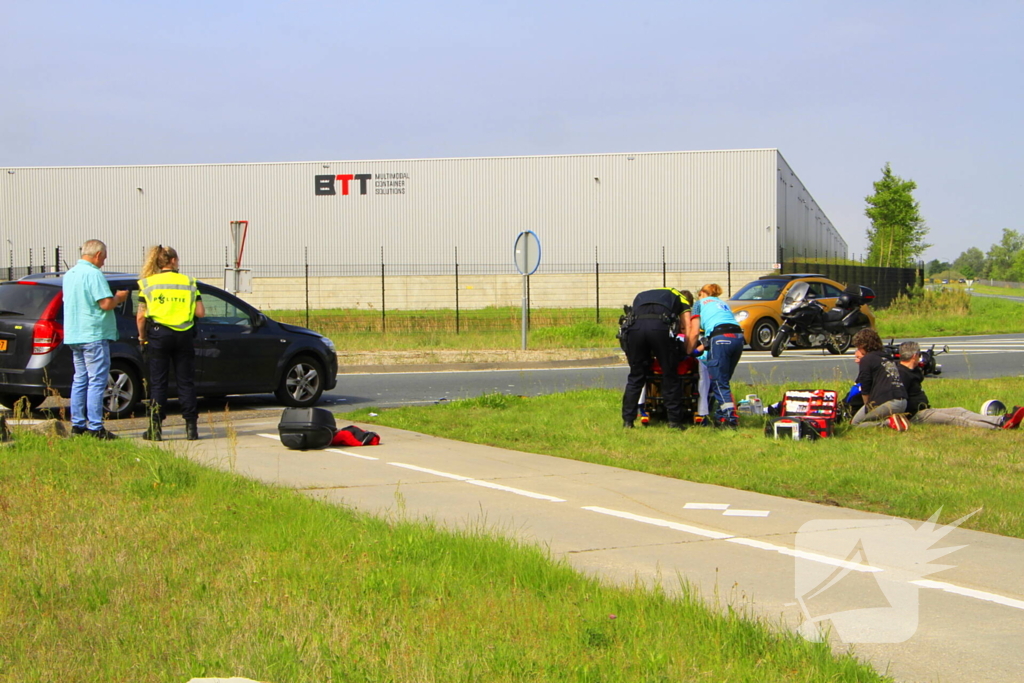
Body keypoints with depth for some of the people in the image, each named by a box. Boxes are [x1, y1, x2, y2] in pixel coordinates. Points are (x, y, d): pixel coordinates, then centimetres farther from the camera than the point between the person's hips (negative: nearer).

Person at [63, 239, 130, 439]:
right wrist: (119, 298, 0)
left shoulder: (69, 274, 12)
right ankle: (95, 428, -8)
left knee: (79, 380, 13)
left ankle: (77, 425, 14)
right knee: (97, 381, -6)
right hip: (94, 335, -9)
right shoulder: (93, 274, -15)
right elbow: (106, 304, -22)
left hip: (73, 335, 9)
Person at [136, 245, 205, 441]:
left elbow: (141, 316, -3)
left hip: (159, 336, -1)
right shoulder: (188, 282, 4)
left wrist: (142, 337, 11)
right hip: (183, 337, 1)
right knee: (186, 382, 7)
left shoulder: (148, 283, 1)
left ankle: (156, 428, 1)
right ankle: (191, 426, 6)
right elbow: (200, 312, 0)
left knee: (157, 382, 4)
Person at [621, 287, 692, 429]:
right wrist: (687, 353, 30)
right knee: (670, 377, 9)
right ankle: (674, 421, 10)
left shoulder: (640, 296, 41)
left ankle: (627, 420, 12)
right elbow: (688, 328, 22)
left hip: (635, 326, 3)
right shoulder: (679, 297, 32)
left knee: (635, 377, 13)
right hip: (661, 327, -3)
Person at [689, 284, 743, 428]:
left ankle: (731, 418, -13)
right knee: (724, 381, 15)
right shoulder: (723, 304, 35)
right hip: (738, 337, 6)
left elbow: (694, 332, 8)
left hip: (721, 338, -6)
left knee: (719, 383, -3)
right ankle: (721, 417, 12)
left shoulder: (700, 303, 19)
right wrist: (701, 348, 33)